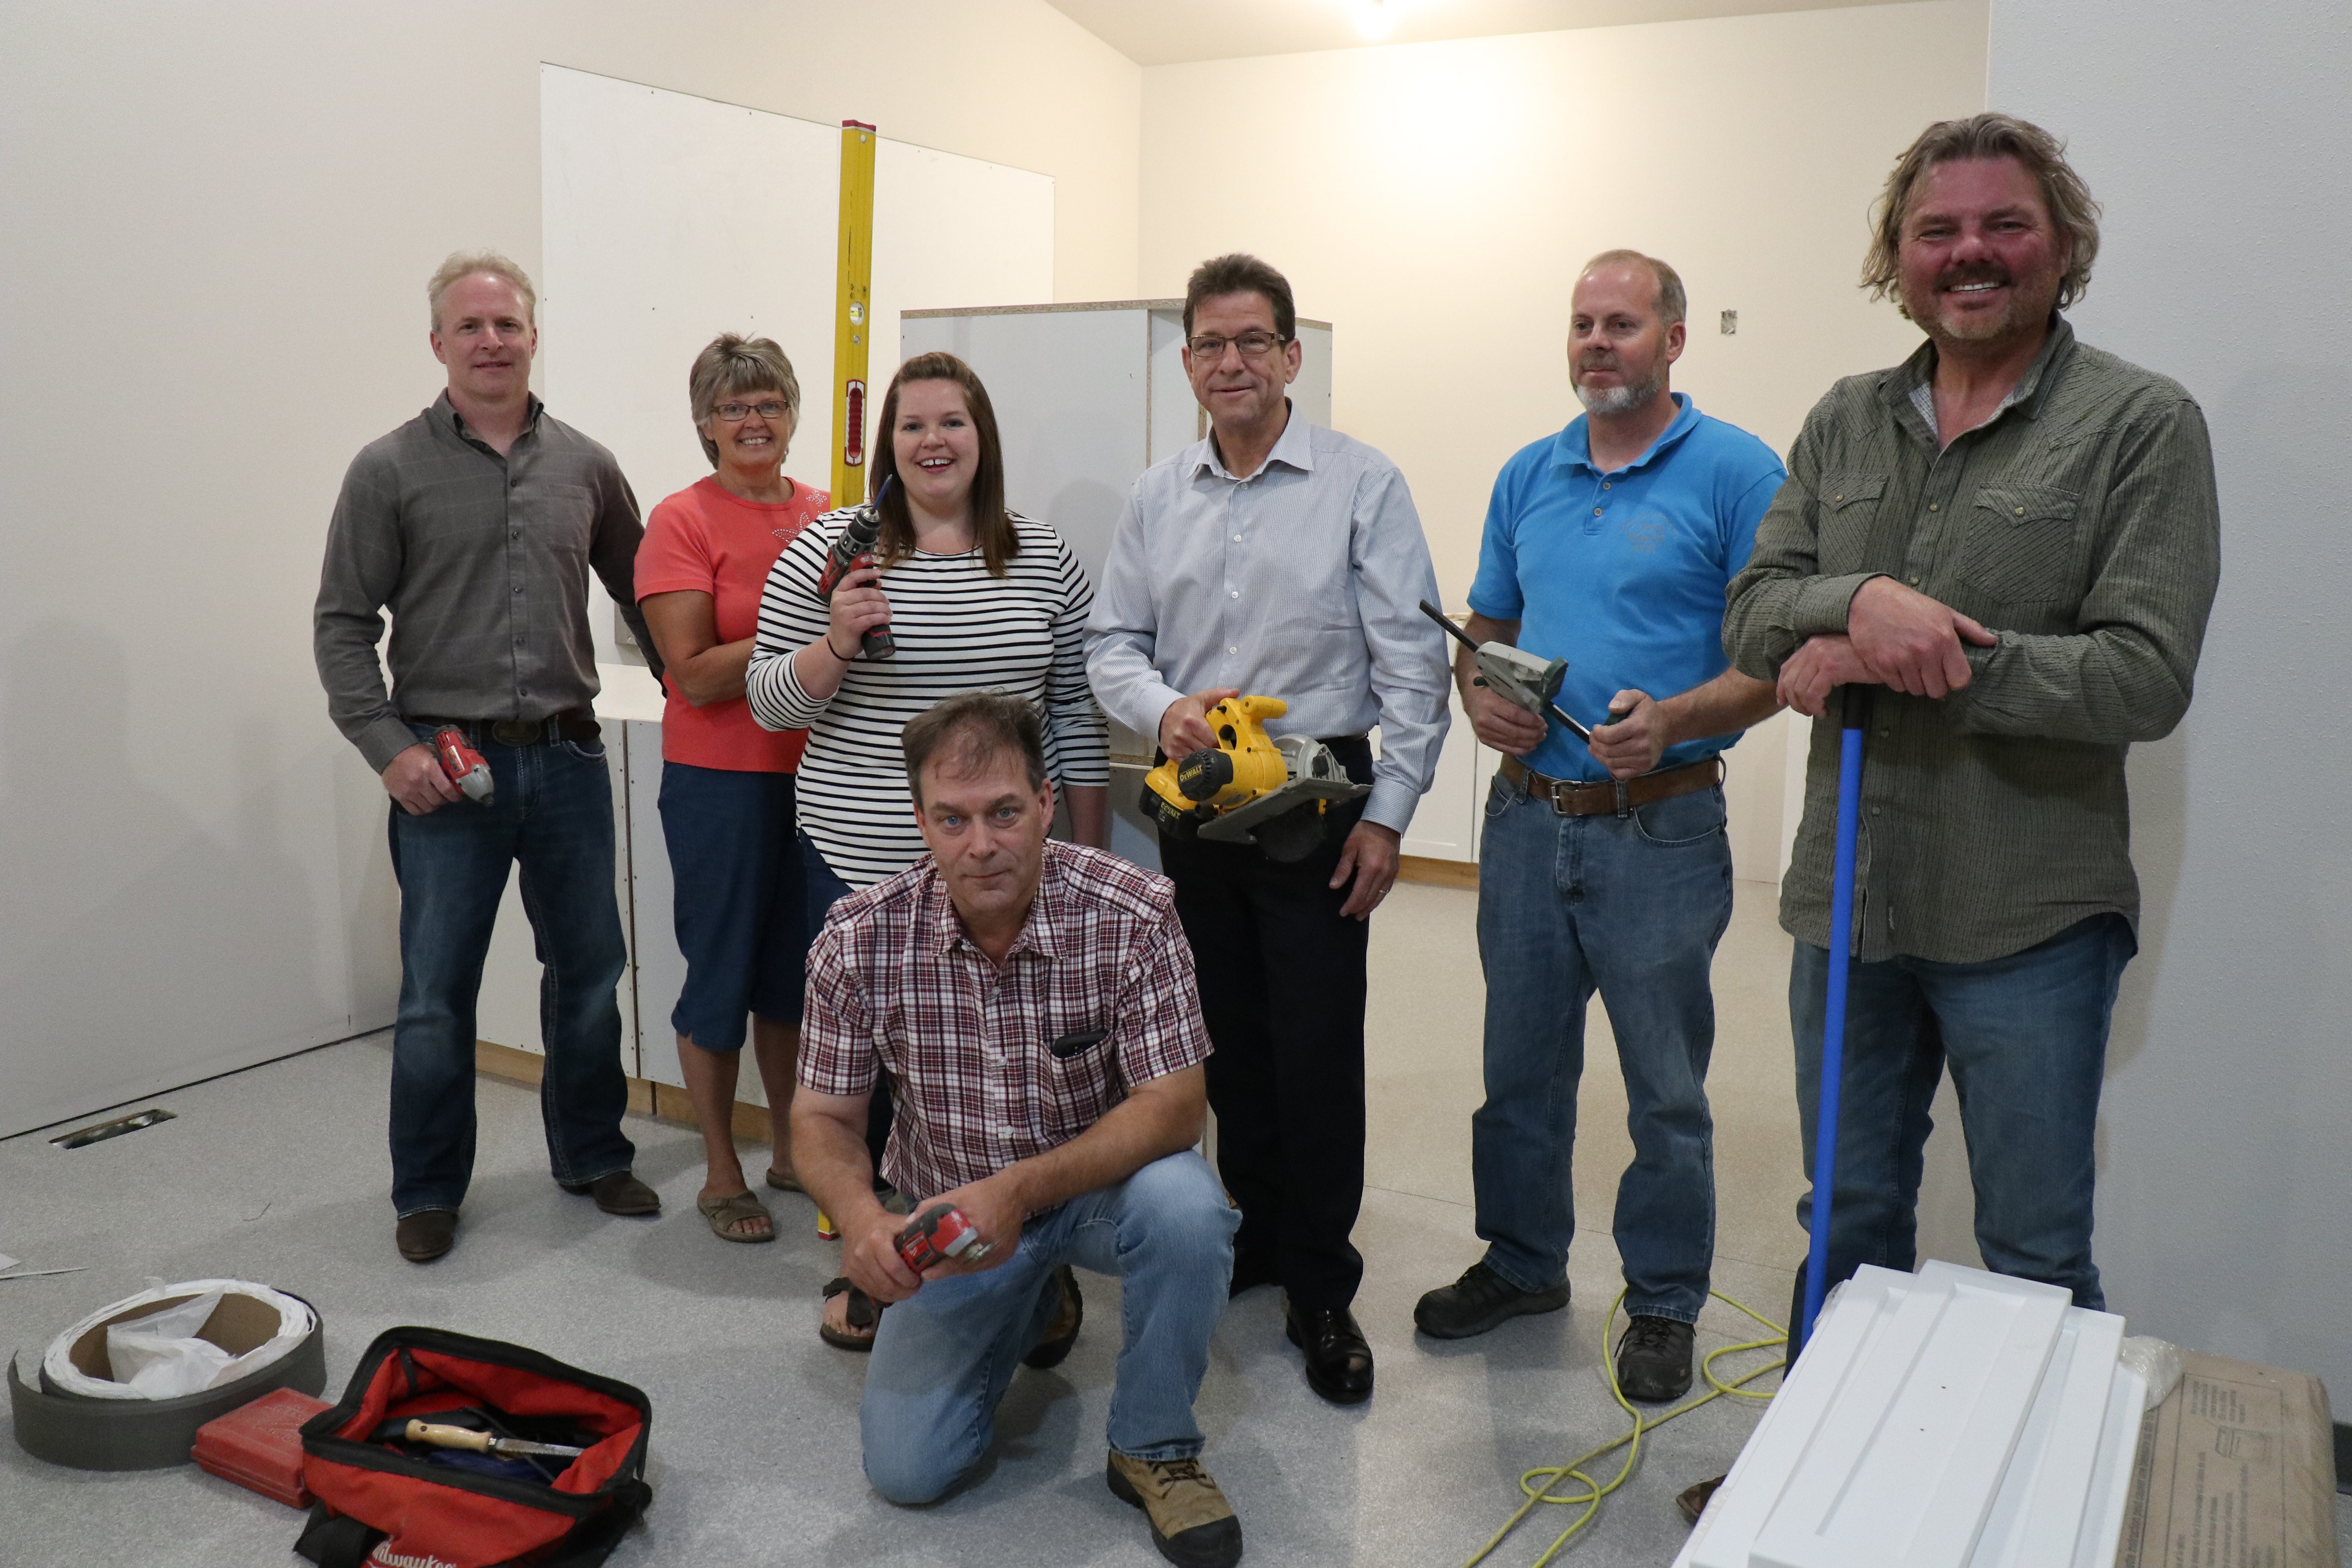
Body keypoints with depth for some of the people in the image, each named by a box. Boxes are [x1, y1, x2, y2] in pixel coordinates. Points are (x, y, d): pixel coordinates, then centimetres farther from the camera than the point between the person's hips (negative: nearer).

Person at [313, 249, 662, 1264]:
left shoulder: (584, 466, 7)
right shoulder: (389, 472, -1)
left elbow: (639, 597, 16)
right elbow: (342, 625, -1)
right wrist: (387, 747, -11)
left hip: (565, 759, 3)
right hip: (447, 767, -3)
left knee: (589, 971, 11)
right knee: (436, 993, 4)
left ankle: (592, 1157, 30)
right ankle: (428, 1193, 21)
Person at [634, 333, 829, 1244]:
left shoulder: (824, 515, 8)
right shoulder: (681, 522, -7)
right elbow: (695, 674, -14)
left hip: (814, 774, 5)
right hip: (722, 782, -5)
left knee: (796, 972, 15)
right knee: (724, 973, 5)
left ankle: (793, 1152, 31)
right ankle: (721, 1175, 21)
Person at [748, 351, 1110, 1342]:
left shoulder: (1044, 560, 5)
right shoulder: (830, 548, 0)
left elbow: (1076, 715, 9)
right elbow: (772, 703, 1)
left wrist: (1089, 852, 9)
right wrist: (836, 643, -18)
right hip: (859, 859, -1)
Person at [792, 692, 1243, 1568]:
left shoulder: (1131, 915, -22)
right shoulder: (861, 939, -16)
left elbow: (1174, 1107, -23)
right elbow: (823, 1118, -7)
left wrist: (1021, 1188, -34)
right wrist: (857, 1215, -29)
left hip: (1098, 1188, -2)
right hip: (951, 1211, 2)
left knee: (1183, 1206, -35)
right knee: (907, 1469, -9)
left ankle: (1154, 1449, -7)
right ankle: (1033, 1307, 23)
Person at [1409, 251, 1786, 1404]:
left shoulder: (1737, 473, -6)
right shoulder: (1528, 475, 11)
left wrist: (1674, 719, -25)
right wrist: (1479, 695, -4)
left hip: (1660, 828, -5)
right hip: (1528, 816, 5)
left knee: (1667, 1089, 7)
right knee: (1520, 1066, 16)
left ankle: (1663, 1303, 25)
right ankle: (1523, 1263, 34)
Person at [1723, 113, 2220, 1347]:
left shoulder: (2141, 424, -6)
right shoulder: (1844, 422, 8)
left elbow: (2145, 677, -15)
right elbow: (1751, 617, 1)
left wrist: (1887, 663, -18)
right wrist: (1859, 598, -21)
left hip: (2027, 918, -4)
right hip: (1847, 899, 5)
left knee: (2036, 1258, 10)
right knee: (1851, 1225, 19)